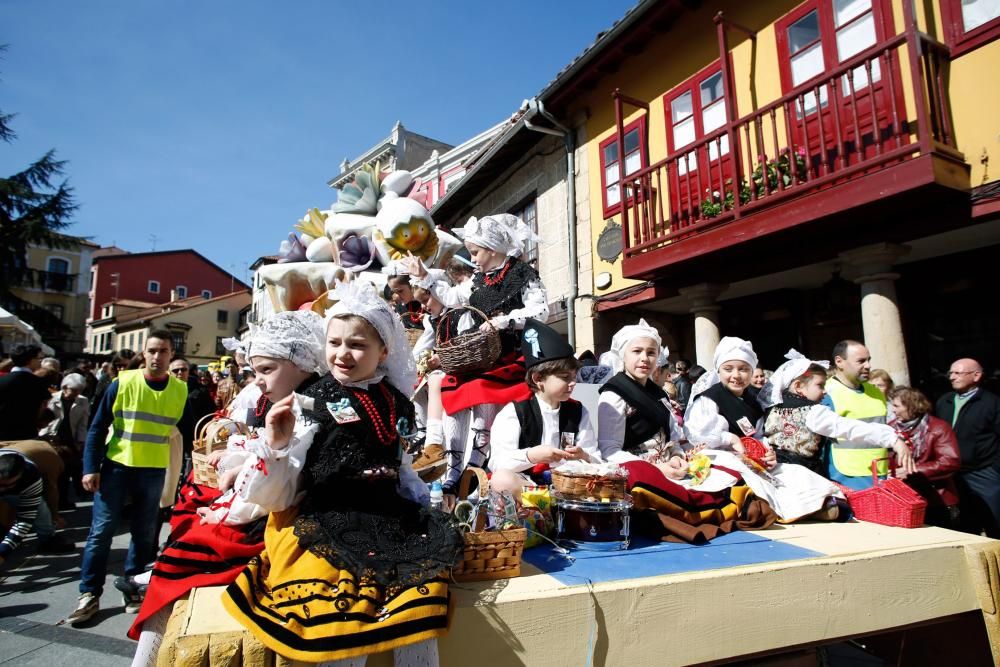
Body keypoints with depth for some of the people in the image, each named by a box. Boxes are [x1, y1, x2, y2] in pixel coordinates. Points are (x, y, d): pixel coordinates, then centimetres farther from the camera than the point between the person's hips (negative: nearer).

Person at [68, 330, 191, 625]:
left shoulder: (180, 391, -3)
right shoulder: (123, 383, -7)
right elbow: (98, 427, -3)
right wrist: (90, 468, -9)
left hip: (154, 471, 1)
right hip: (116, 466, -1)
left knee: (145, 533, 10)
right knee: (101, 530, 2)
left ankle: (132, 585, 26)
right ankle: (89, 594, 16)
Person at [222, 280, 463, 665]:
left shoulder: (396, 402, 8)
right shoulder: (311, 405, -4)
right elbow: (274, 496, -5)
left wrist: (420, 497, 12)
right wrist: (275, 444, -21)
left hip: (388, 518, 4)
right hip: (324, 521, -3)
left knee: (424, 586, -18)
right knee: (344, 601, -27)